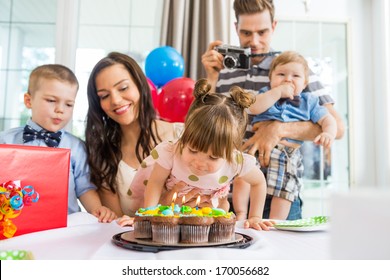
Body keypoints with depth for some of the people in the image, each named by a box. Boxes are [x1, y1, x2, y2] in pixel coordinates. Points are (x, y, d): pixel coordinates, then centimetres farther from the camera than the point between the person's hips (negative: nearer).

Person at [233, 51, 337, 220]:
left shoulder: (308, 102, 16)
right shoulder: (267, 93, 14)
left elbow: (328, 120, 10)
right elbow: (254, 108, -7)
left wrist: (328, 133, -13)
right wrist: (278, 91, -9)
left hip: (287, 154, 1)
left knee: (284, 188, -11)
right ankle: (240, 215, -8)